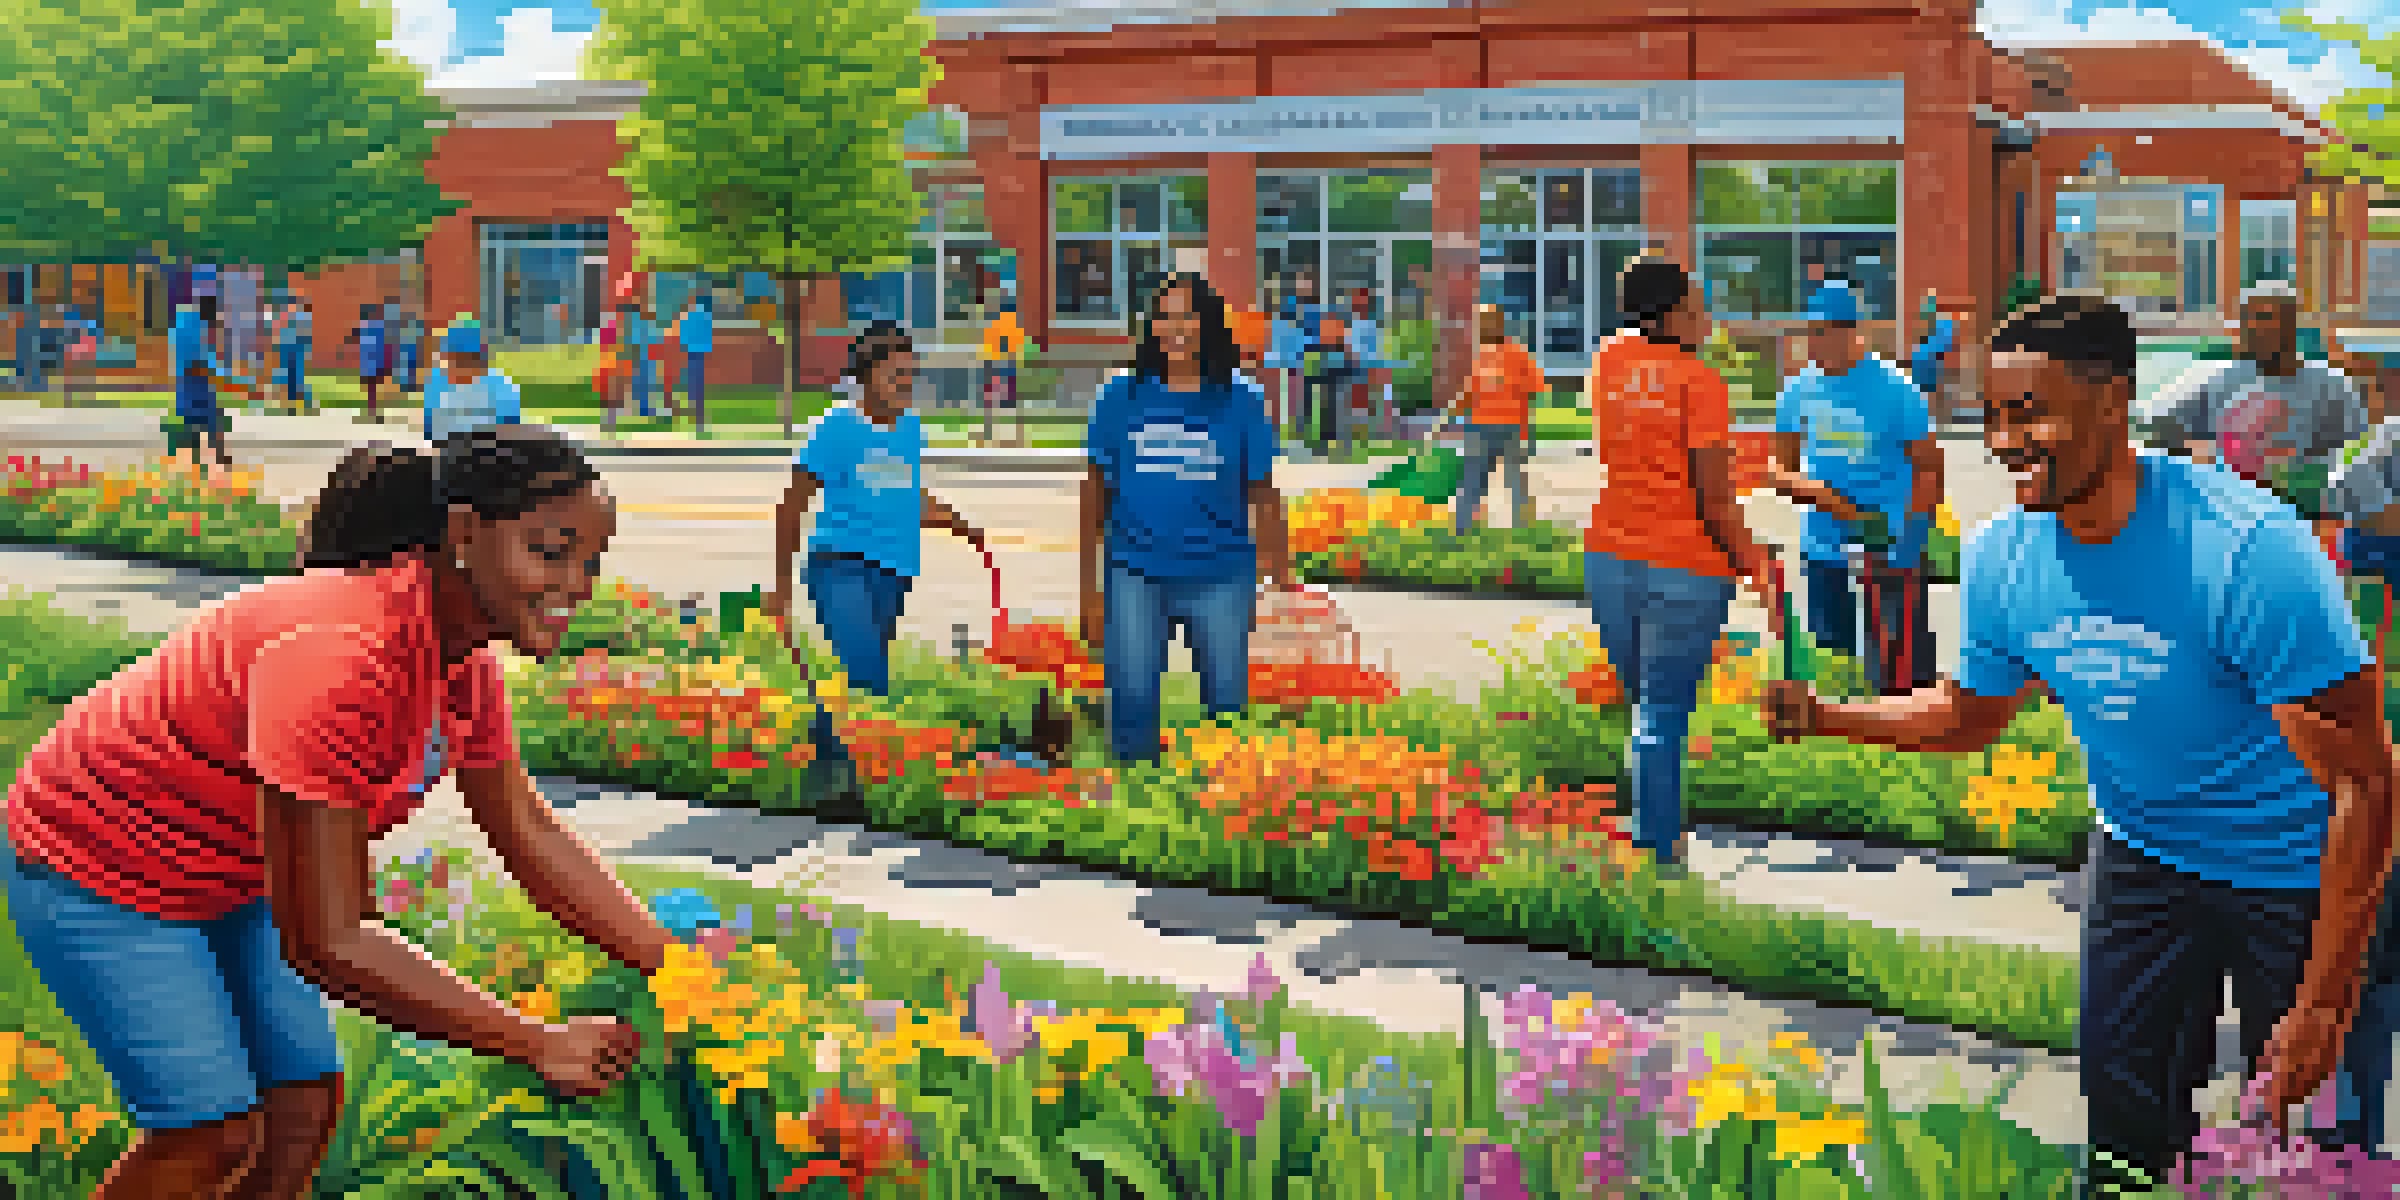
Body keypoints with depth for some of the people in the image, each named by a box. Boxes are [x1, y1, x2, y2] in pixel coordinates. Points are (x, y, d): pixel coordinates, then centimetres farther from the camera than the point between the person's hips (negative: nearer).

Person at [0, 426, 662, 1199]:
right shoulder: (341, 658, -38)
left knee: (306, 1101, 5)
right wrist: (537, 1045, -34)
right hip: (96, 870, -8)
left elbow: (531, 836, 2)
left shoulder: (462, 656, -10)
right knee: (218, 1133, -10)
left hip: (226, 871, 8)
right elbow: (325, 946, -37)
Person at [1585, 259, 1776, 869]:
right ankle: (1658, 846, 6)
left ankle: (1661, 832, 26)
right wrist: (1753, 565, -3)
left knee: (1649, 704, 19)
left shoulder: (1610, 362, 2)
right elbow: (1714, 499, -15)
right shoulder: (1700, 380, -13)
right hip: (1686, 568, -6)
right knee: (1663, 715, 0)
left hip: (1608, 558, 6)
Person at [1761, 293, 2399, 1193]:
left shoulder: (2246, 551, -30)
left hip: (2302, 880, -5)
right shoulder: (2001, 556, -11)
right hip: (2143, 855, 5)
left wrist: (2323, 1004, -27)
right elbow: (1971, 713, 9)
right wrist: (1827, 717, -9)